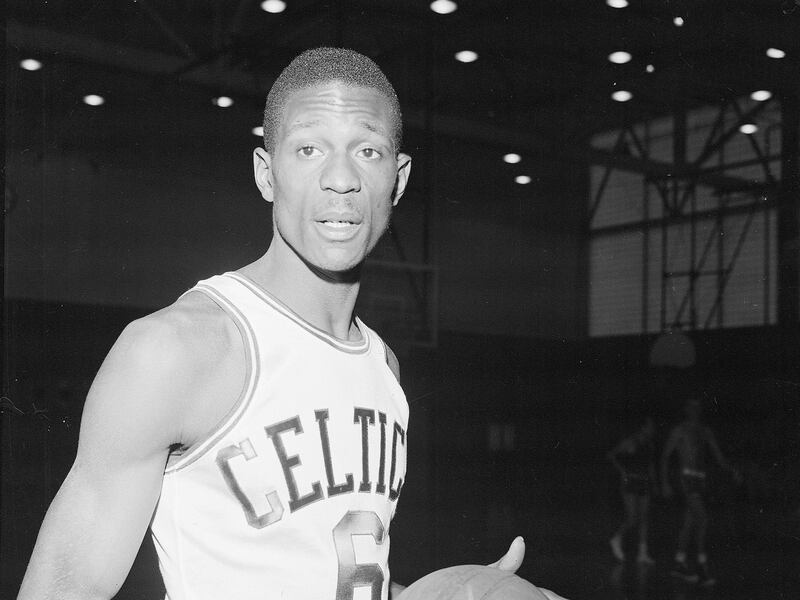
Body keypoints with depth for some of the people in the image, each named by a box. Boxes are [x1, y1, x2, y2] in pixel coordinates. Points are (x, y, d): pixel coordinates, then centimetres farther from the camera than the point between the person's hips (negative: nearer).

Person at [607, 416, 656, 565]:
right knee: (632, 520, -10)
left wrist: (652, 472, 13)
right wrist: (623, 472, -11)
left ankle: (642, 554, 6)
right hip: (631, 484, -7)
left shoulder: (648, 444, 10)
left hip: (644, 485, 7)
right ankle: (617, 539, 16)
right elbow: (611, 455, -8)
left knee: (644, 519, 2)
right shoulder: (630, 442, -11)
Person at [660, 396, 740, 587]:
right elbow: (665, 456, -3)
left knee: (690, 522, 12)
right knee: (702, 519, -18)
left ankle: (679, 564, 24)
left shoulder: (706, 431, 15)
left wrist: (731, 470, -8)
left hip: (701, 479, 7)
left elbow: (718, 456, 12)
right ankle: (702, 567, -19)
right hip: (687, 477, -7)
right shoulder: (679, 430, -4)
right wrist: (665, 483, -9)